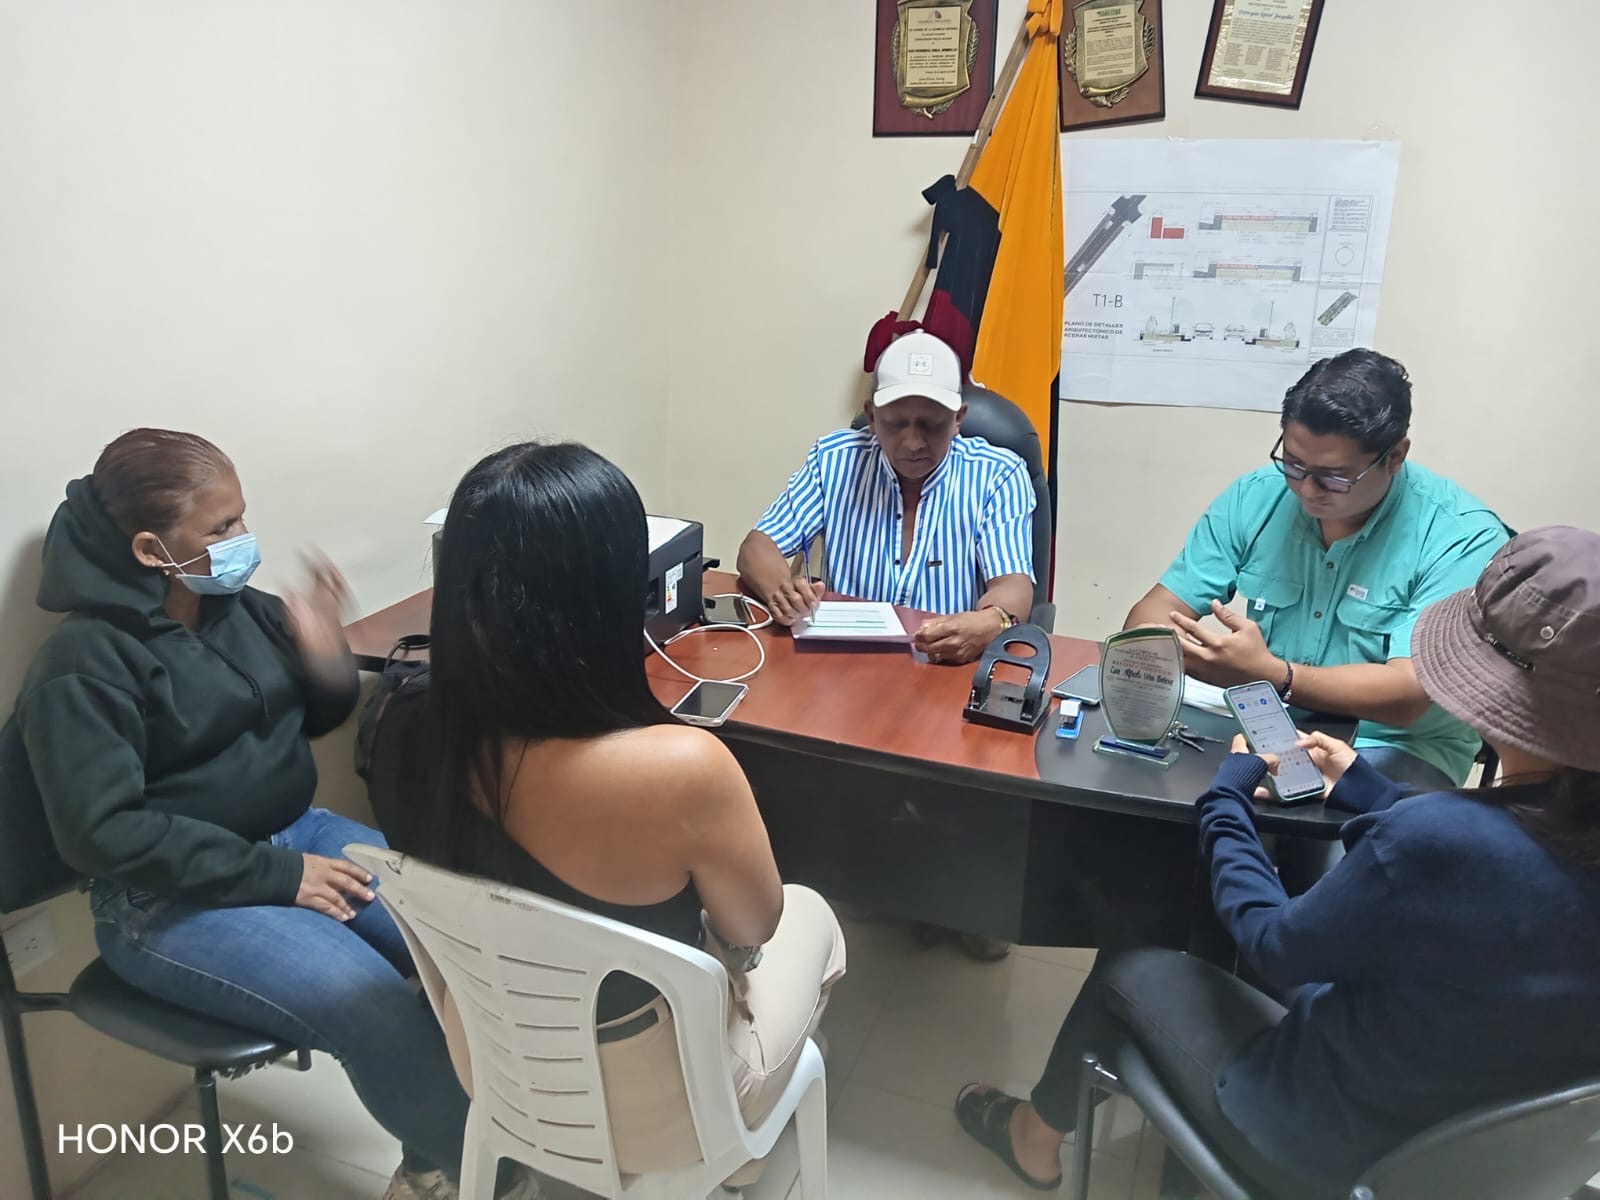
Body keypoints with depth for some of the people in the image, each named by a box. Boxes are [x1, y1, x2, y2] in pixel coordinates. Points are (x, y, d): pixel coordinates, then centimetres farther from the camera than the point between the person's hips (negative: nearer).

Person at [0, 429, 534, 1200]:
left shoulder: (239, 606, 3)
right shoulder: (84, 663, -15)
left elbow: (311, 721, 15)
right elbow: (102, 831, -20)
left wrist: (327, 660, -10)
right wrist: (274, 875, -23)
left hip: (295, 833, 7)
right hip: (171, 900, -7)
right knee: (377, 1013, -27)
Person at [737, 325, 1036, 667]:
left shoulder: (997, 475, -4)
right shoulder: (835, 459, 1)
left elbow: (1013, 584, -13)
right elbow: (758, 546, 0)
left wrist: (987, 624, -37)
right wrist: (780, 590, -24)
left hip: (955, 666, 0)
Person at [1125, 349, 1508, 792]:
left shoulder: (1461, 537, -17)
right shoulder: (1255, 497, -5)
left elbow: (1407, 695, -26)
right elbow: (1157, 612, -5)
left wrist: (1266, 673, -39)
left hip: (1393, 747, 0)